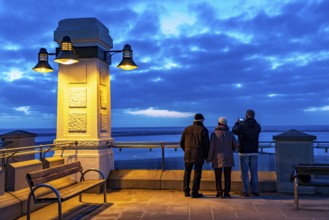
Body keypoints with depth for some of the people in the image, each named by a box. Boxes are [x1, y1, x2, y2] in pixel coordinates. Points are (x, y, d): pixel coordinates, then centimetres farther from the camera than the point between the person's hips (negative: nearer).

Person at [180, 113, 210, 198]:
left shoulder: (187, 129, 8)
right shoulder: (203, 130, -4)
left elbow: (181, 143, 9)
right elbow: (206, 144, -6)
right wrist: (206, 156, 5)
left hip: (188, 155, 4)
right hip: (198, 155, -4)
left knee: (187, 172, 14)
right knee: (197, 173, 3)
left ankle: (186, 191, 17)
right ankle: (194, 192, 5)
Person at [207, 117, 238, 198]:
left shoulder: (214, 133, -6)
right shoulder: (230, 133, 2)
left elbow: (211, 147, -9)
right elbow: (236, 145, 3)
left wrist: (209, 159, -1)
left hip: (218, 159, -1)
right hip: (228, 158, 2)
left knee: (218, 177, 8)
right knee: (227, 176, 6)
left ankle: (219, 192, 5)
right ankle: (226, 193, 4)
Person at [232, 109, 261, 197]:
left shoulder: (242, 125, -13)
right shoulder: (257, 126, -1)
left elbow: (234, 130, 4)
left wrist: (237, 123, 22)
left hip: (244, 152, -4)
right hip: (254, 152, 4)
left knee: (244, 172, 2)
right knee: (254, 172, 11)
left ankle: (246, 191, 2)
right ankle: (255, 190, 14)